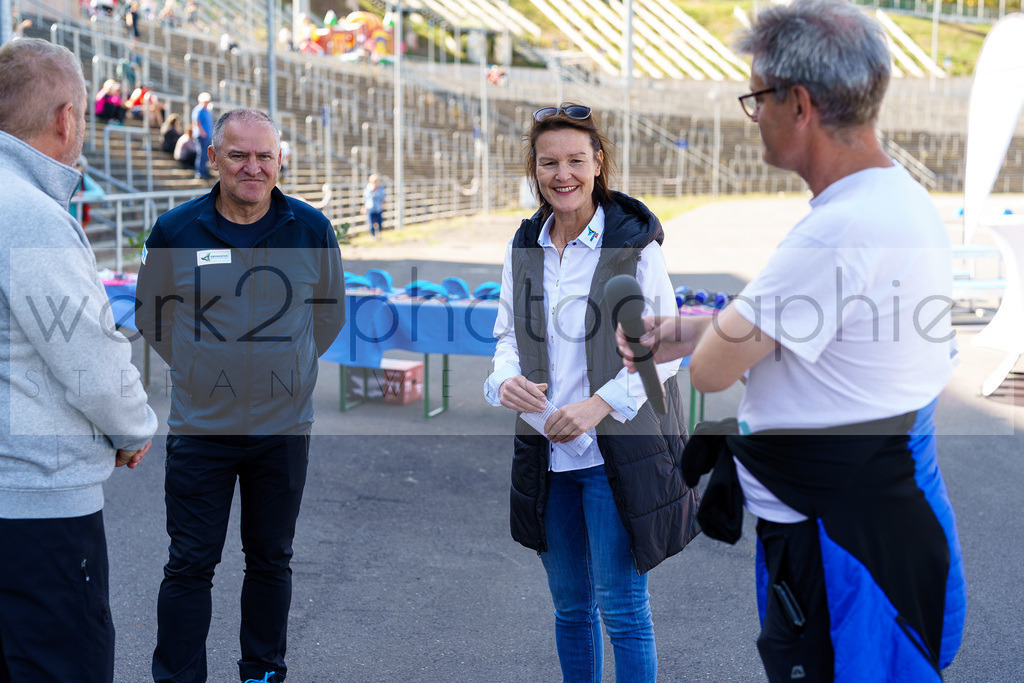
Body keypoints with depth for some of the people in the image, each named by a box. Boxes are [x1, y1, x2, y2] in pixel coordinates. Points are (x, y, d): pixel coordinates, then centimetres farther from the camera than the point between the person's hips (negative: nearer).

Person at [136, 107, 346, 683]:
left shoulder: (312, 229, -2)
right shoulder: (175, 229, -4)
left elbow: (331, 311, 14)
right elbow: (152, 313, 11)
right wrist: (200, 367, 10)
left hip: (284, 426, 1)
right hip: (200, 426, -1)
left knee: (271, 559, 13)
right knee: (190, 565, 3)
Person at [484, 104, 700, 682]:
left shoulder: (634, 243, -9)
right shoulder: (524, 247, 6)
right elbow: (509, 334, 13)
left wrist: (600, 405, -19)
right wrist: (506, 379, -9)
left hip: (617, 452, -5)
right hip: (548, 454, 5)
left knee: (623, 608, 1)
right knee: (569, 605, 16)